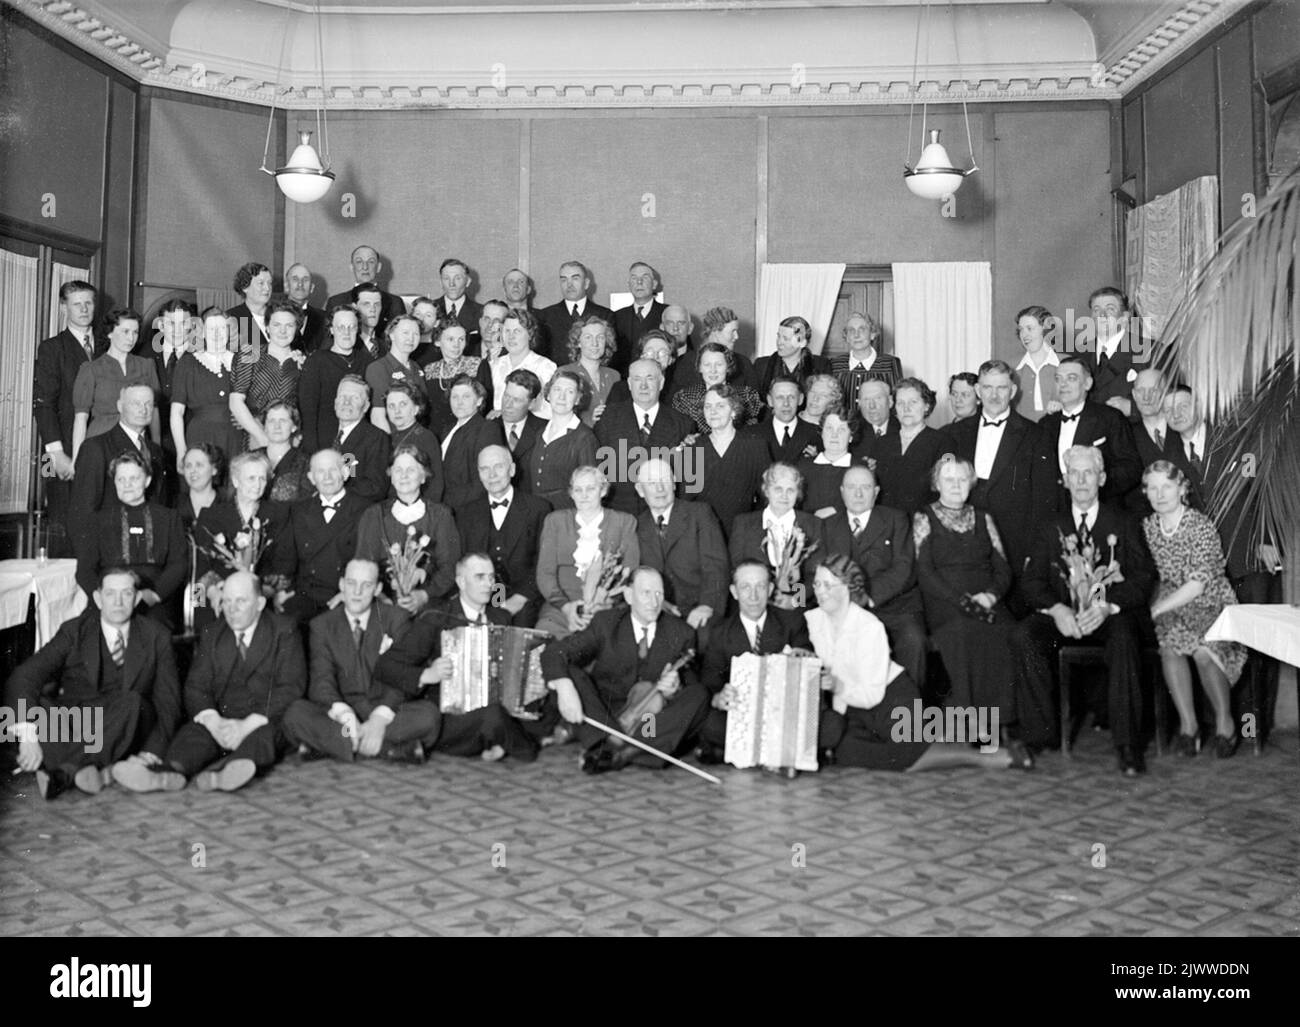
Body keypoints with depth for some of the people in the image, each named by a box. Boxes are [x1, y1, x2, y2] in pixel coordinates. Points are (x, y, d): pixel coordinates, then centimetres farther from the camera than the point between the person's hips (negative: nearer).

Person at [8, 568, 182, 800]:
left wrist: (152, 752, -19)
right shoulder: (74, 631, 2)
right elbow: (24, 677, -12)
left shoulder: (156, 636, 4)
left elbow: (168, 701, -1)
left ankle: (65, 770, -34)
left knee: (132, 702, -33)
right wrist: (28, 736, -29)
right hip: (77, 727, 1)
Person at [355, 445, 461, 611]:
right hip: (384, 604, 1)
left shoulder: (440, 515, 10)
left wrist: (424, 595, -16)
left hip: (429, 604, -1)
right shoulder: (373, 515, 13)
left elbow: (449, 566, 2)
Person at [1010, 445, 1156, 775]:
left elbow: (1144, 577, 1)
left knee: (1124, 638, -37)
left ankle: (1128, 745, -31)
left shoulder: (1124, 525, 13)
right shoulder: (1051, 528, 17)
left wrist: (1107, 606, -18)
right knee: (1021, 636, -28)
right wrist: (1056, 609, -16)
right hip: (1063, 616, 2)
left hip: (1110, 615, -2)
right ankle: (1039, 733, -21)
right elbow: (1032, 580, 7)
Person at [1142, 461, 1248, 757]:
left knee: (1202, 649, -33)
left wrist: (1157, 609, -19)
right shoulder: (1147, 526, 7)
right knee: (1170, 644, -30)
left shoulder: (1201, 525, -9)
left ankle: (1225, 722, -17)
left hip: (1213, 605, -3)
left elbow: (1198, 584, -16)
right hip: (1170, 606, 3)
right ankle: (1188, 724, -23)